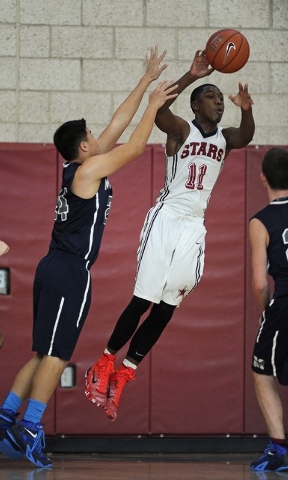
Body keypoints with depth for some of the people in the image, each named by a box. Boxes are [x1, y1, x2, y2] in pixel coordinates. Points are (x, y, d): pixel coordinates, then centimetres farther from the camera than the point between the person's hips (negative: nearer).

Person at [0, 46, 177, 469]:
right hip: (70, 272, -9)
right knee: (55, 354, -10)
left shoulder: (82, 167, 14)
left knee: (46, 353, 11)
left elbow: (119, 123, 18)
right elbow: (135, 147, -7)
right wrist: (154, 105, 4)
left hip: (57, 269, 9)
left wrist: (147, 81, 20)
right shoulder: (89, 169, -10)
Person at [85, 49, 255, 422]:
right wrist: (191, 76, -37)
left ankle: (121, 379, 8)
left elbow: (245, 137, -16)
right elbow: (158, 110, -27)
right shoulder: (181, 130, -4)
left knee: (166, 309, 2)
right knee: (143, 301, -9)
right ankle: (104, 366, 6)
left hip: (194, 227, 5)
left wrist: (246, 110, -38)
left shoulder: (224, 138, 7)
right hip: (166, 219, -5)